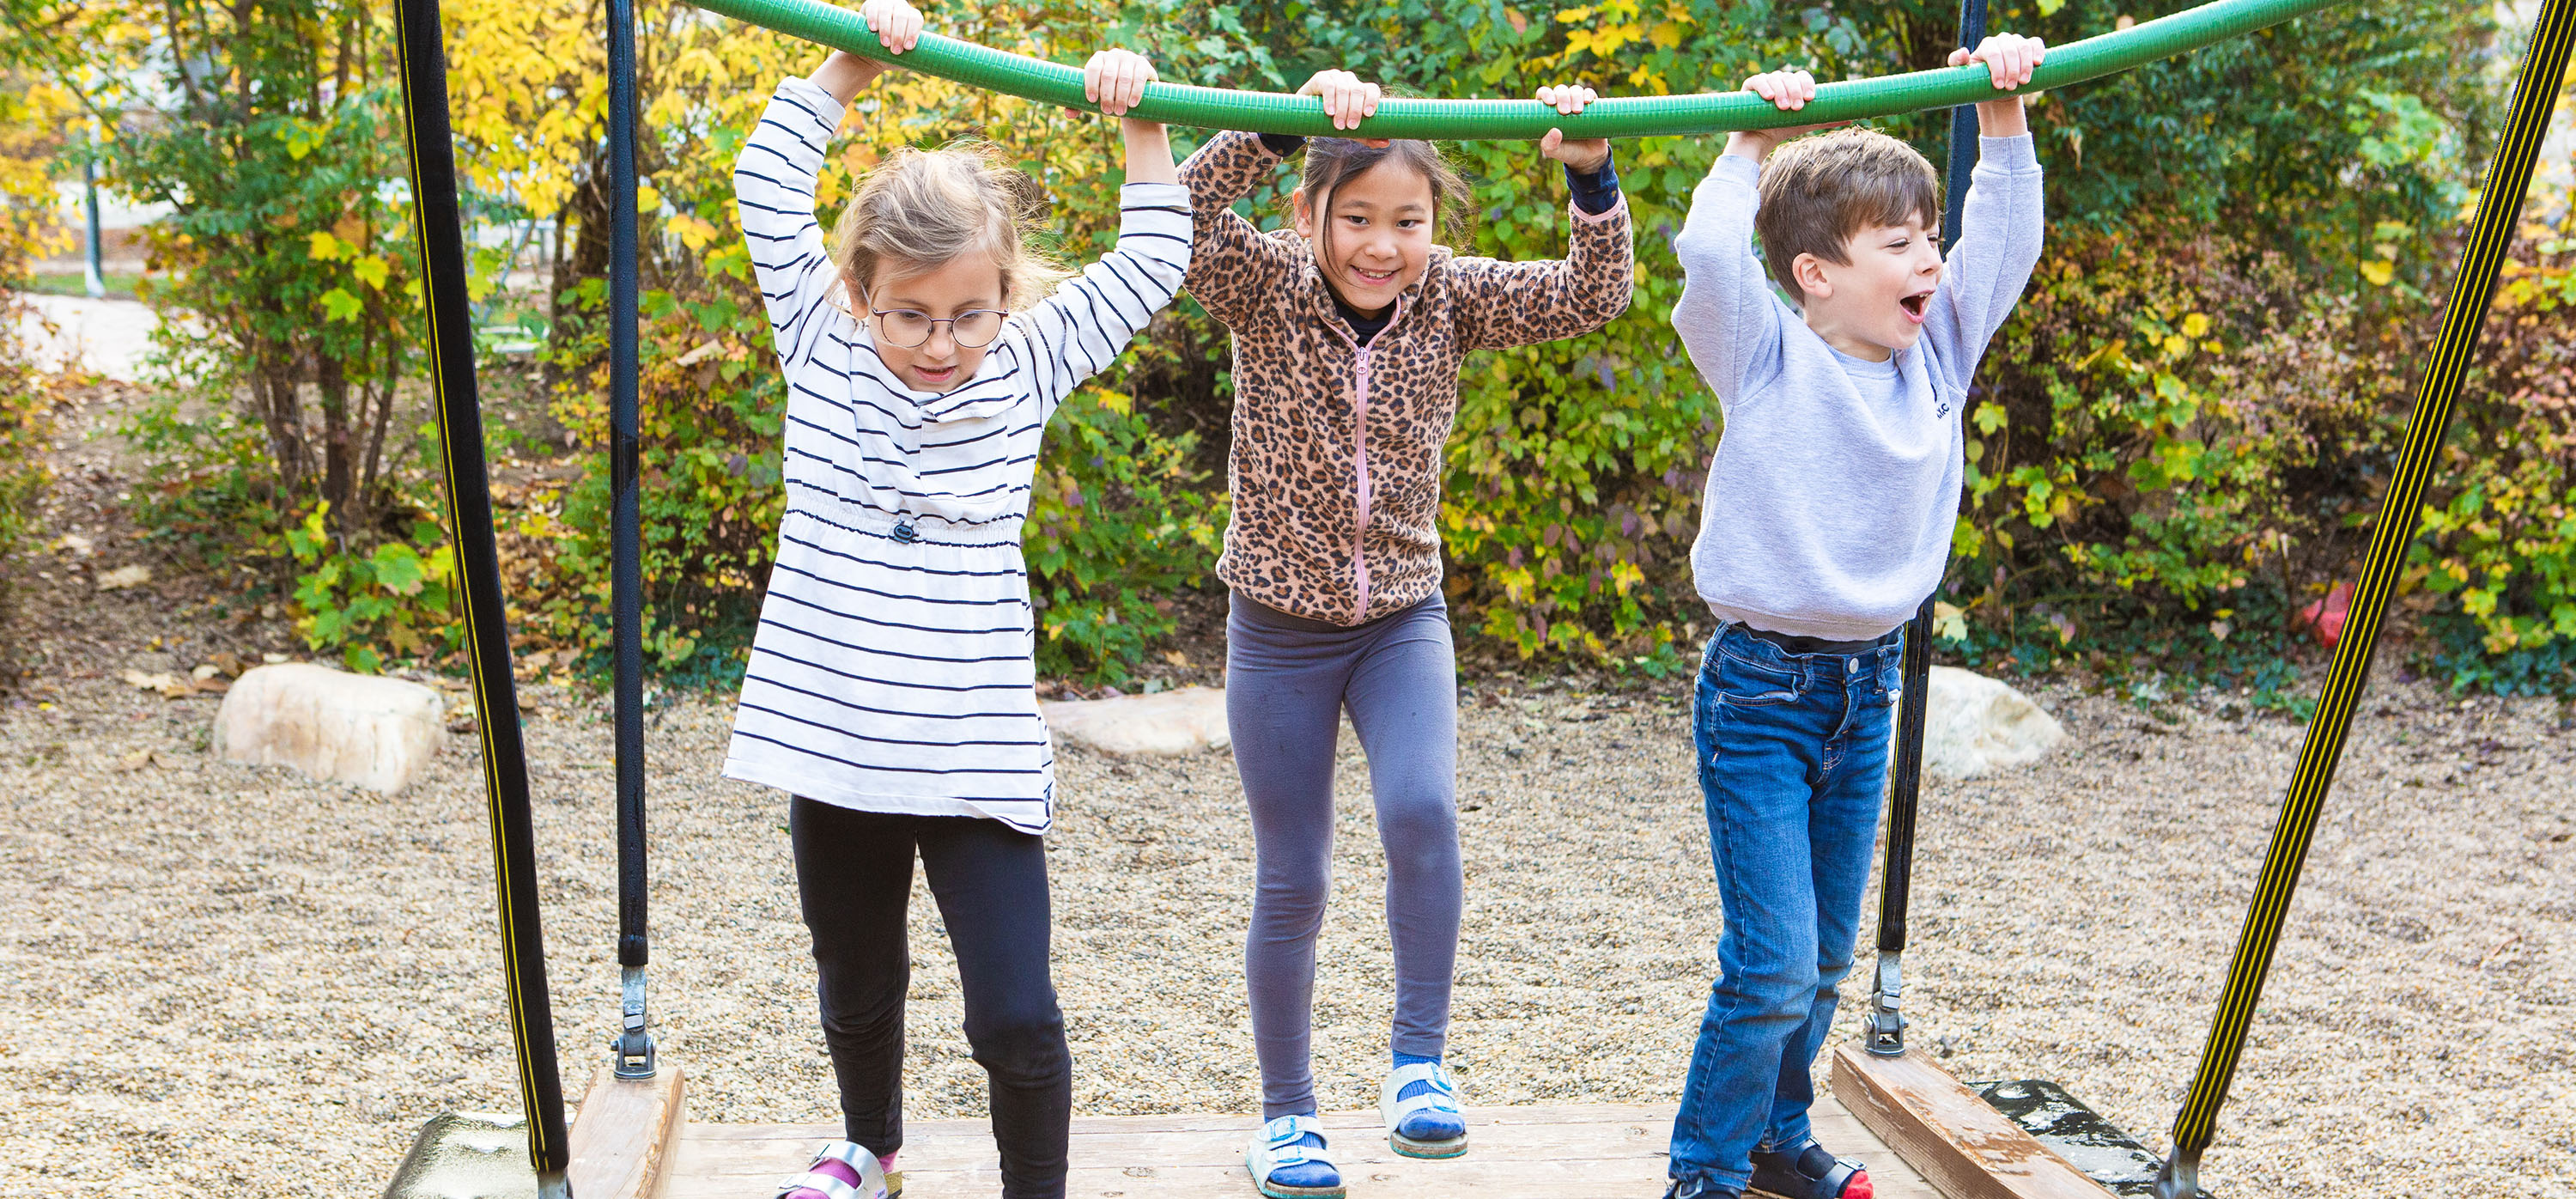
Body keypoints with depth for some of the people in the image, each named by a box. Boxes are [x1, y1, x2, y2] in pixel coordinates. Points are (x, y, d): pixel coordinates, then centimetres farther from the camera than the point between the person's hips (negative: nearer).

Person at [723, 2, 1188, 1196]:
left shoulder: (1026, 370, 0)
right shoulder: (822, 349, 1)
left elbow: (1151, 263, 2)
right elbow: (770, 182, -2)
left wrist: (1139, 119, -5)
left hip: (976, 759, -2)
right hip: (832, 745, 2)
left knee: (1016, 1015, -6)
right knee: (857, 991, 20)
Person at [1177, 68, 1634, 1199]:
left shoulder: (1449, 297, -5)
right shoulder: (1269, 290, -12)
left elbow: (1592, 297, -14)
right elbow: (1185, 219, -30)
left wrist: (1591, 175, -28)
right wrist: (1289, 119, -40)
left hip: (1402, 619, 1)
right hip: (1280, 628, -1)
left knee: (1422, 812, -25)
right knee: (1292, 884, 6)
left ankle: (1419, 1061, -7)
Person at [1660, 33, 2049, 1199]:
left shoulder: (1936, 353, 5)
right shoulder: (1771, 362, -11)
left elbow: (2006, 240, 7)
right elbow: (1708, 256, -27)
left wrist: (2002, 116, -3)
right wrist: (1752, 144, -17)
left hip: (1868, 688, 6)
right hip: (1762, 688, -6)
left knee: (1824, 955, 15)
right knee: (1773, 958, -8)